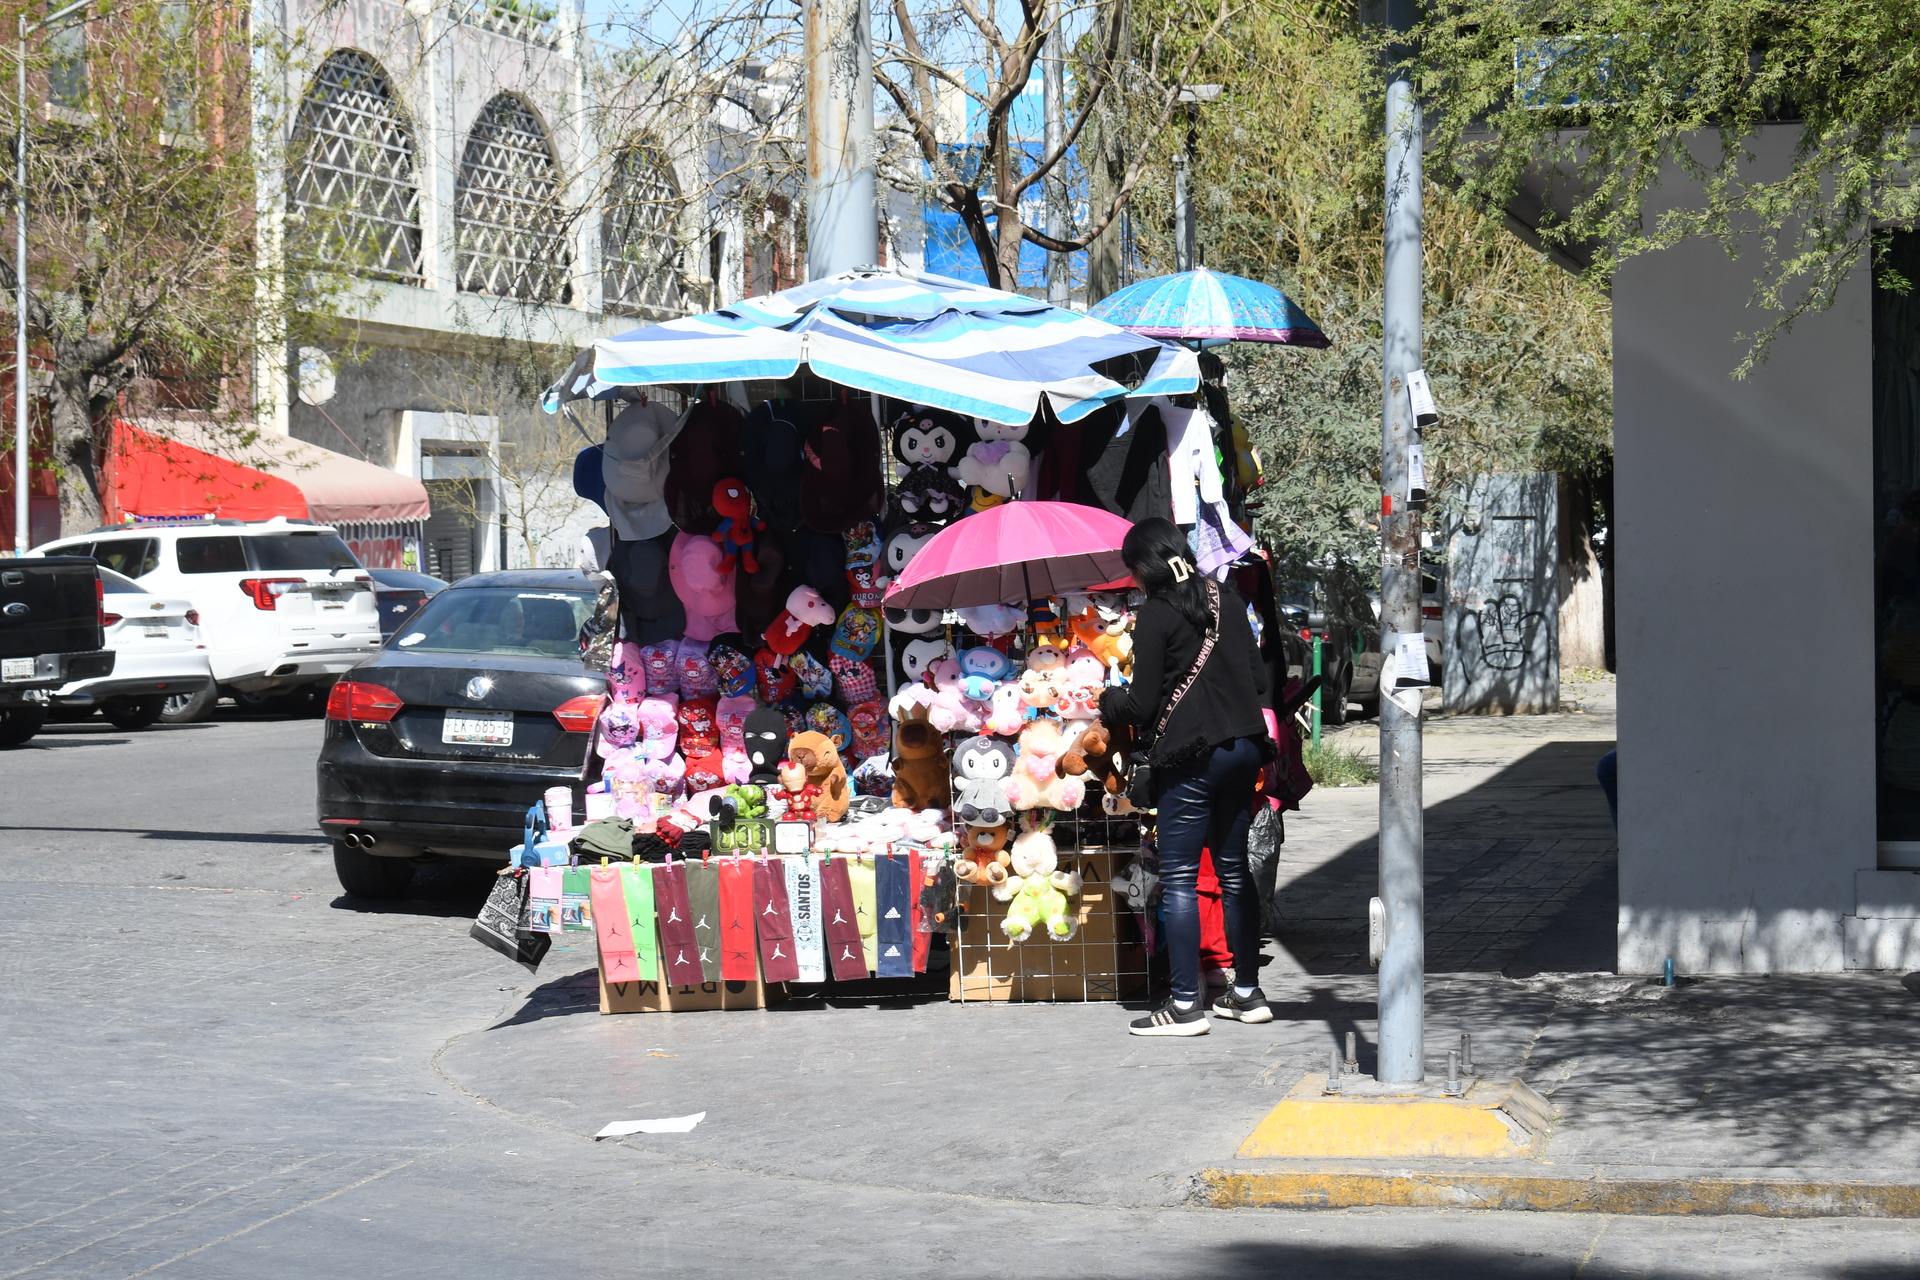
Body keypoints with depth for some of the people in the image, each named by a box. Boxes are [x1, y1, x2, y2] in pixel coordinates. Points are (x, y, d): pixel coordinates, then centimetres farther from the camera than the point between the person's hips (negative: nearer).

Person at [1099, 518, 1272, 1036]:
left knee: (1178, 878, -1)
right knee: (1233, 870, 15)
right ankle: (1247, 993, 19)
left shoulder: (1156, 615, -11)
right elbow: (1258, 678, 12)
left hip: (1191, 756, -7)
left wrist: (1107, 701, 9)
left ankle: (1185, 1004, -3)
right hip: (1244, 746, 7)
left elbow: (1142, 703, -11)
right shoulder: (1228, 600, 7)